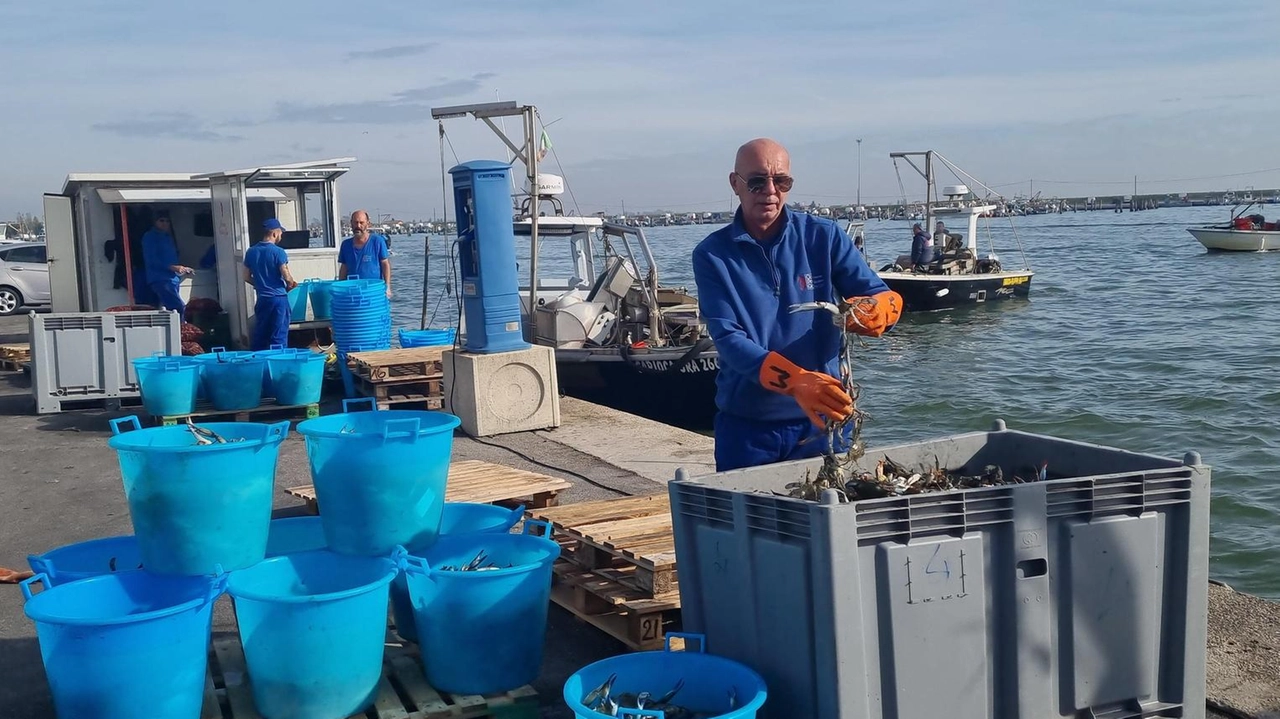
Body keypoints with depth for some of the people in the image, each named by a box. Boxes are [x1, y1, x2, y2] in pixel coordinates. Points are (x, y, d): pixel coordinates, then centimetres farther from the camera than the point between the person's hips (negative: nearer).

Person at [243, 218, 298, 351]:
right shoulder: (278, 252, -13)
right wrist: (290, 285, 6)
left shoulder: (251, 252, 4)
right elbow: (287, 277, -15)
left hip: (262, 298, 6)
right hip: (279, 297, -5)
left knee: (260, 335, 13)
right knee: (279, 336, 0)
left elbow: (247, 277, 9)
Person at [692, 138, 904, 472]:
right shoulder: (712, 255, -6)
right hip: (747, 425, -1)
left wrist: (866, 311, -29)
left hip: (823, 416, 1)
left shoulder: (823, 236, -2)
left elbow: (887, 300, -3)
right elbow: (728, 340, -17)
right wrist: (796, 381, -33)